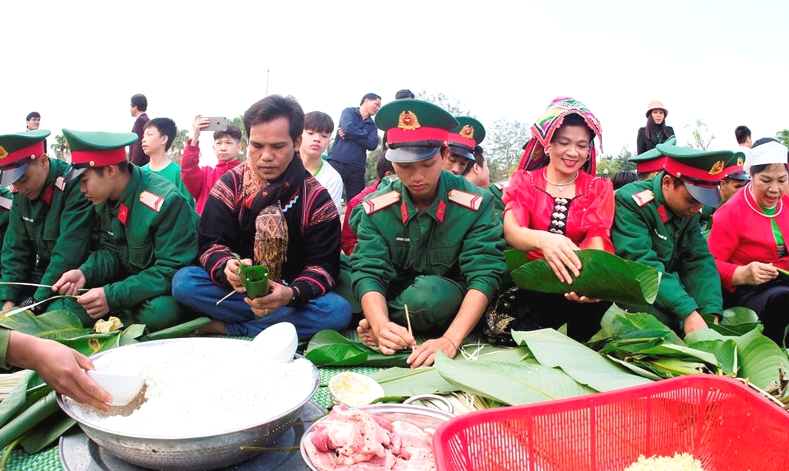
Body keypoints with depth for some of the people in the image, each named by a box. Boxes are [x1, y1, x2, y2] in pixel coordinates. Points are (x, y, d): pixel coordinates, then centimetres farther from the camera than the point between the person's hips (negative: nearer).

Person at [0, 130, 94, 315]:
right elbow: (15, 248, 4)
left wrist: (37, 302, -22)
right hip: (41, 278, 8)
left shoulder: (76, 187, -22)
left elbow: (69, 255, -25)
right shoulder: (22, 194, 4)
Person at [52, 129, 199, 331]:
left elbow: (172, 271, -27)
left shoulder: (166, 202, -26)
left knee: (159, 311, -37)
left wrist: (113, 296, -31)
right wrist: (84, 274, -16)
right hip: (136, 281, 7)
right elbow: (111, 253, 6)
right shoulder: (104, 200, -1)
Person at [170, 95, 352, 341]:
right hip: (236, 290, 1)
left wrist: (292, 294, -32)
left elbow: (323, 264, -11)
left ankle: (226, 328, -22)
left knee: (338, 311, -31)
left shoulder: (316, 198, -6)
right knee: (183, 281, -26)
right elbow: (211, 244, -6)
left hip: (291, 296, 0)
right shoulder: (230, 184, -2)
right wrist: (227, 267, -32)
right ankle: (276, 322, -21)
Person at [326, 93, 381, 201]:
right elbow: (348, 128, -15)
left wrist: (350, 135, -7)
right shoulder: (349, 112, 6)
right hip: (337, 163, -5)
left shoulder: (372, 125, 16)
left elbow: (373, 144, -2)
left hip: (357, 168, 5)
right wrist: (365, 135, 0)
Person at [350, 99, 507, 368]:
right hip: (396, 295, 2)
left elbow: (484, 274, -22)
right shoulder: (376, 207, -11)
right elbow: (369, 272, -19)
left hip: (454, 302, -2)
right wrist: (382, 326, -40)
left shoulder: (475, 204, -16)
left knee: (429, 291, -35)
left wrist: (451, 340, -36)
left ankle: (368, 325, -11)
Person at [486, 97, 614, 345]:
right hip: (529, 280, 0)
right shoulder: (523, 181, 5)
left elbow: (597, 239, -11)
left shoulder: (599, 188, 8)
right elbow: (510, 231, -15)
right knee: (499, 323, -33)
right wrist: (542, 240, -41)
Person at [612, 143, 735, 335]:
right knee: (665, 320, -33)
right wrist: (688, 312, -35)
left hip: (664, 292, 7)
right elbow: (642, 265, -28)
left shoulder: (688, 212, 4)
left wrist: (711, 313, -19)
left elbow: (700, 262, -2)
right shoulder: (630, 202, -19)